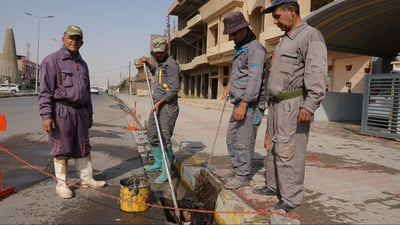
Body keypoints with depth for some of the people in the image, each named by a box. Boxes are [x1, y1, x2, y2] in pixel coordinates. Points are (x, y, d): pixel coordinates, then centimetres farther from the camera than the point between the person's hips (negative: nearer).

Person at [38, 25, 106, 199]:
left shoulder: (82, 63, 17)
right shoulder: (52, 60, -5)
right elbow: (45, 91, -10)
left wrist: (89, 113, 20)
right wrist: (46, 115, -17)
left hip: (80, 111, 7)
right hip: (61, 111, -6)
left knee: (83, 147, 12)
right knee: (61, 149, 1)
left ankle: (87, 179, 22)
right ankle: (62, 184, 13)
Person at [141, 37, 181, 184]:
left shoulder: (171, 64, -12)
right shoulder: (161, 63, 17)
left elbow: (175, 88, -19)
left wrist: (160, 102, -19)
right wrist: (148, 64, 24)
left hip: (167, 106, -10)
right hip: (157, 105, 10)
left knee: (165, 139, -9)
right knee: (152, 135, 17)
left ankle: (166, 172, -2)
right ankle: (159, 163, 32)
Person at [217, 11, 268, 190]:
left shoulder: (255, 49, -13)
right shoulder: (241, 48, 17)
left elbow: (255, 80, -22)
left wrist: (243, 105, -25)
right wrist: (229, 85, 15)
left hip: (250, 104, -10)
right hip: (240, 102, 10)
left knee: (244, 140, -4)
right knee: (232, 137, 15)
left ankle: (243, 176, 8)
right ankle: (236, 168, 28)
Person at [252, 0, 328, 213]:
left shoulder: (311, 35, -8)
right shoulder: (284, 40, 20)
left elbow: (317, 72, -18)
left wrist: (310, 104, -26)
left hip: (294, 104, -9)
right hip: (277, 103, 9)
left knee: (288, 151, -7)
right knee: (272, 147, 14)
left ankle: (291, 198, 3)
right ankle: (273, 186, 27)